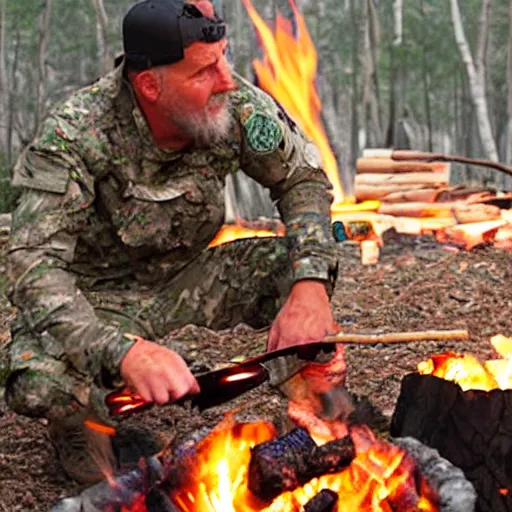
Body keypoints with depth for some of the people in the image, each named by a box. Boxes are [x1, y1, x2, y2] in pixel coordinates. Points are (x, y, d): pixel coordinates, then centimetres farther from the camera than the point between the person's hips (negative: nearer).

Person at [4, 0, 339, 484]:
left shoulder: (238, 105, -19)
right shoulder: (73, 135, -31)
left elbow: (304, 180, -3)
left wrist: (310, 284, -22)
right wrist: (123, 351, -51)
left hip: (185, 278, 4)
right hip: (95, 296, -4)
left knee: (307, 264, -17)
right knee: (42, 385, -35)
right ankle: (81, 424, 4)